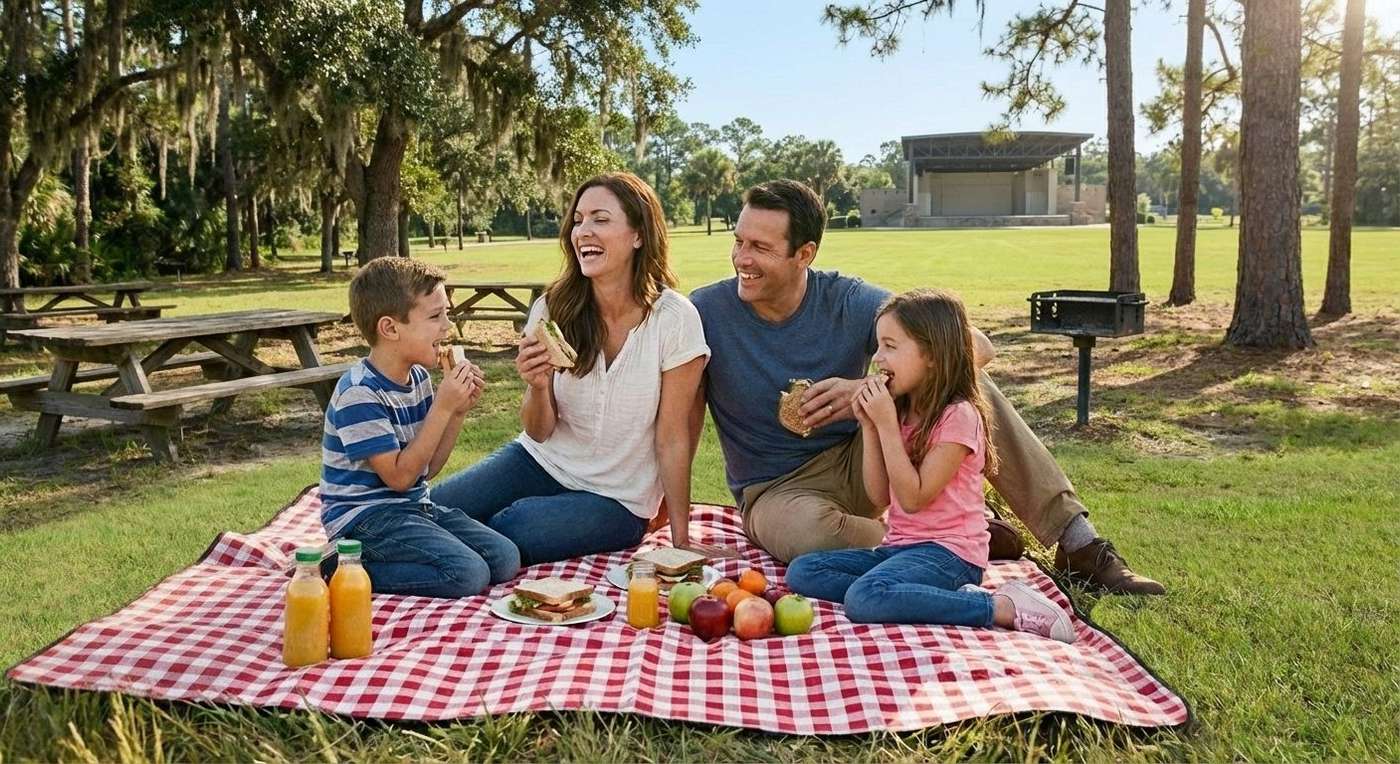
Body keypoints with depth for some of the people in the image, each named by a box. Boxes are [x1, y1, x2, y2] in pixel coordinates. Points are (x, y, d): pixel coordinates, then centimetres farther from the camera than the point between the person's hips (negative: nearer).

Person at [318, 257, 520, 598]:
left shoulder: (419, 378, 7)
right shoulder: (360, 393, -18)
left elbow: (427, 467, 11)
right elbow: (399, 476, -19)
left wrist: (459, 411, -2)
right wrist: (443, 408, -19)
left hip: (414, 505, 9)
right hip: (365, 515, -9)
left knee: (506, 560, -4)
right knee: (469, 574, -24)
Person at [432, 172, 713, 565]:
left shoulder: (673, 319, -18)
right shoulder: (552, 309, -6)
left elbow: (672, 439, -12)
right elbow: (540, 433, -2)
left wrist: (680, 541, -10)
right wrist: (538, 388, -24)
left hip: (616, 500, -3)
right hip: (540, 461, 4)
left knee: (506, 532, -27)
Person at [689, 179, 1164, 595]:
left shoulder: (848, 302, -11)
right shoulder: (706, 314, -13)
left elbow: (972, 344, -18)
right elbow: (684, 425, -11)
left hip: (862, 462, 2)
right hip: (777, 491, -2)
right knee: (811, 532, -40)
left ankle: (1076, 540, -16)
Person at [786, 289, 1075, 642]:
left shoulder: (958, 415, -12)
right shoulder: (900, 412, 12)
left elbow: (913, 498, -16)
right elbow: (880, 496, 7)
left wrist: (886, 424, -16)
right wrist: (869, 426, 0)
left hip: (946, 550, -9)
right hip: (899, 546, 9)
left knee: (863, 598, -34)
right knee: (802, 571, -9)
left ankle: (1004, 608, -20)